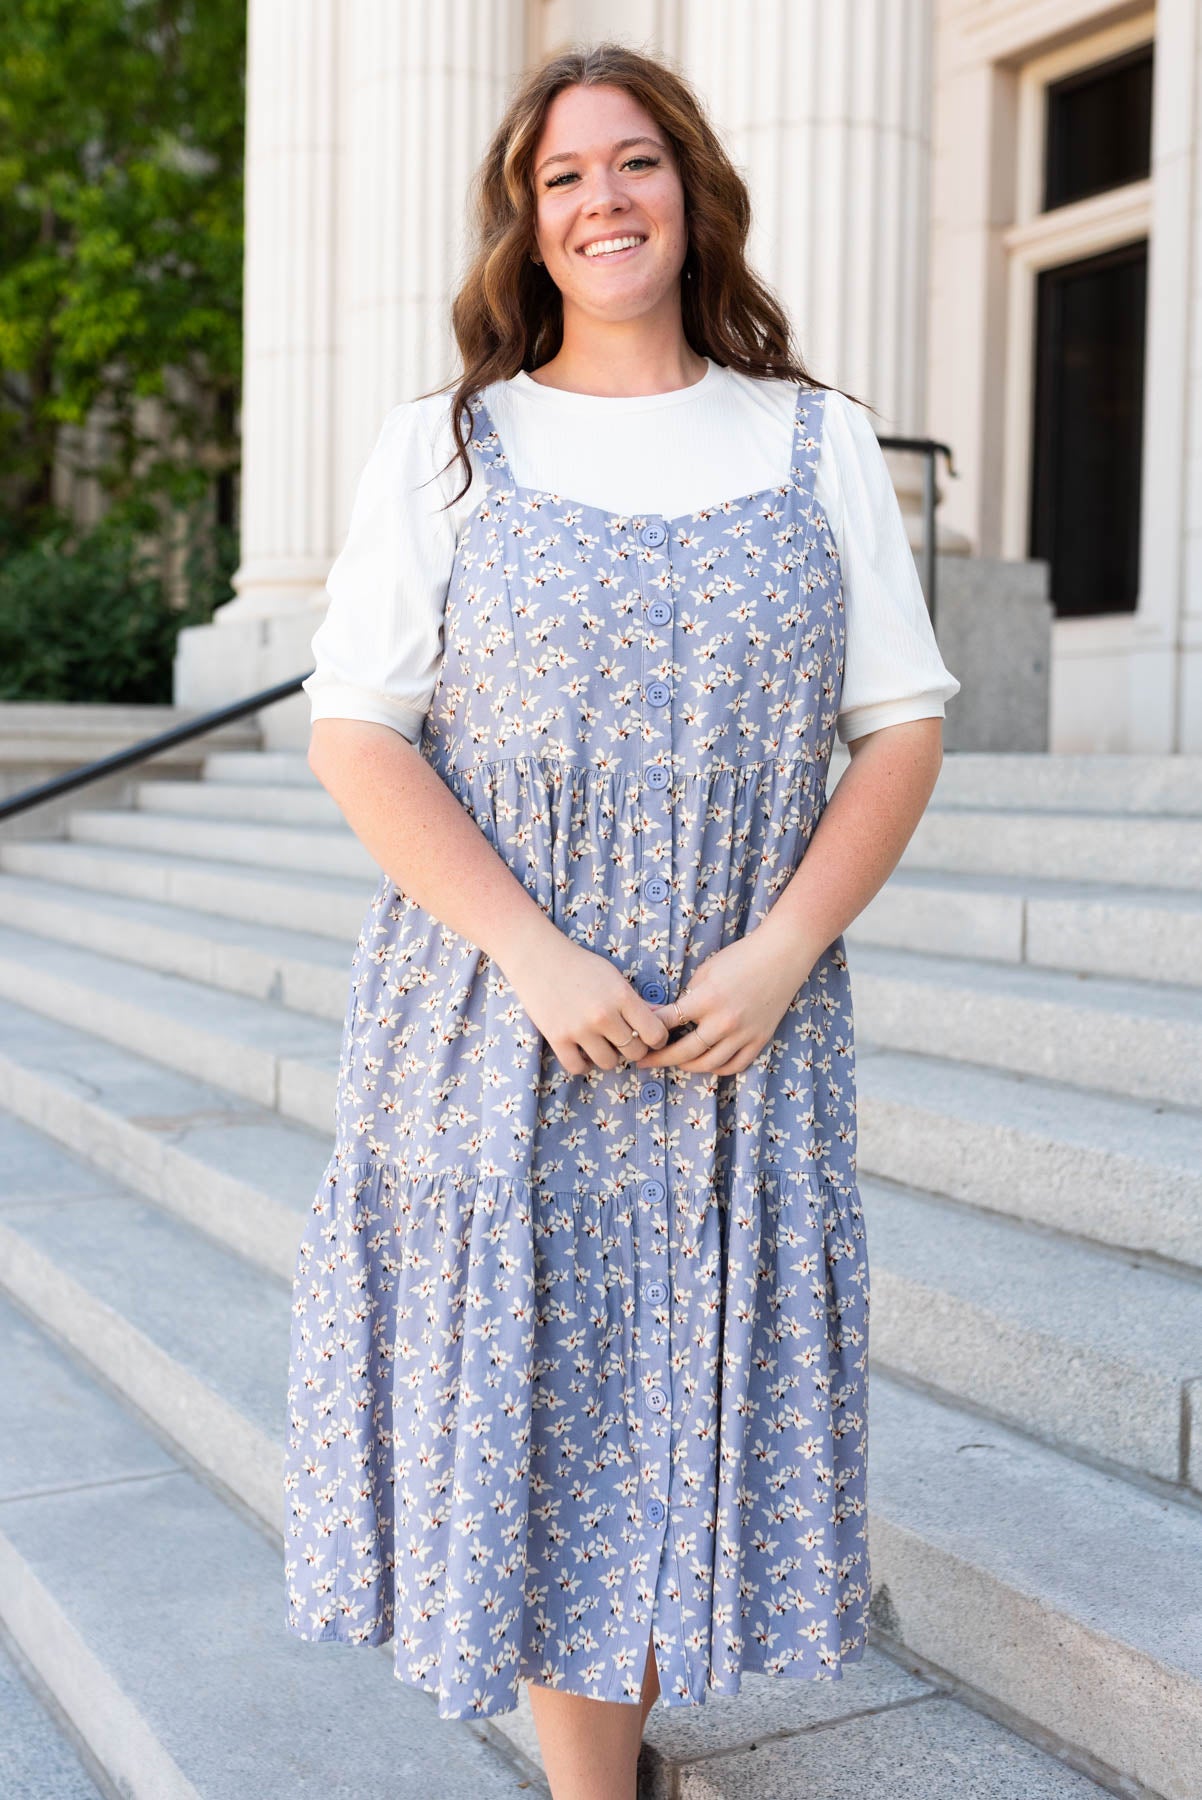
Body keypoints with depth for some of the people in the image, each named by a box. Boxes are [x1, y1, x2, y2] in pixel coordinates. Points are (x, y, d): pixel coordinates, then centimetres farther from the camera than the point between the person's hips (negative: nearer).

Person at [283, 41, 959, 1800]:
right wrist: (535, 957, -15)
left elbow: (904, 729, 4)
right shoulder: (440, 450, 4)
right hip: (498, 1026, -1)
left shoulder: (818, 445, 8)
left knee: (689, 1393, 9)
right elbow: (355, 734, -3)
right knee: (535, 1400, 4)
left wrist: (779, 951, -10)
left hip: (743, 1038, 2)